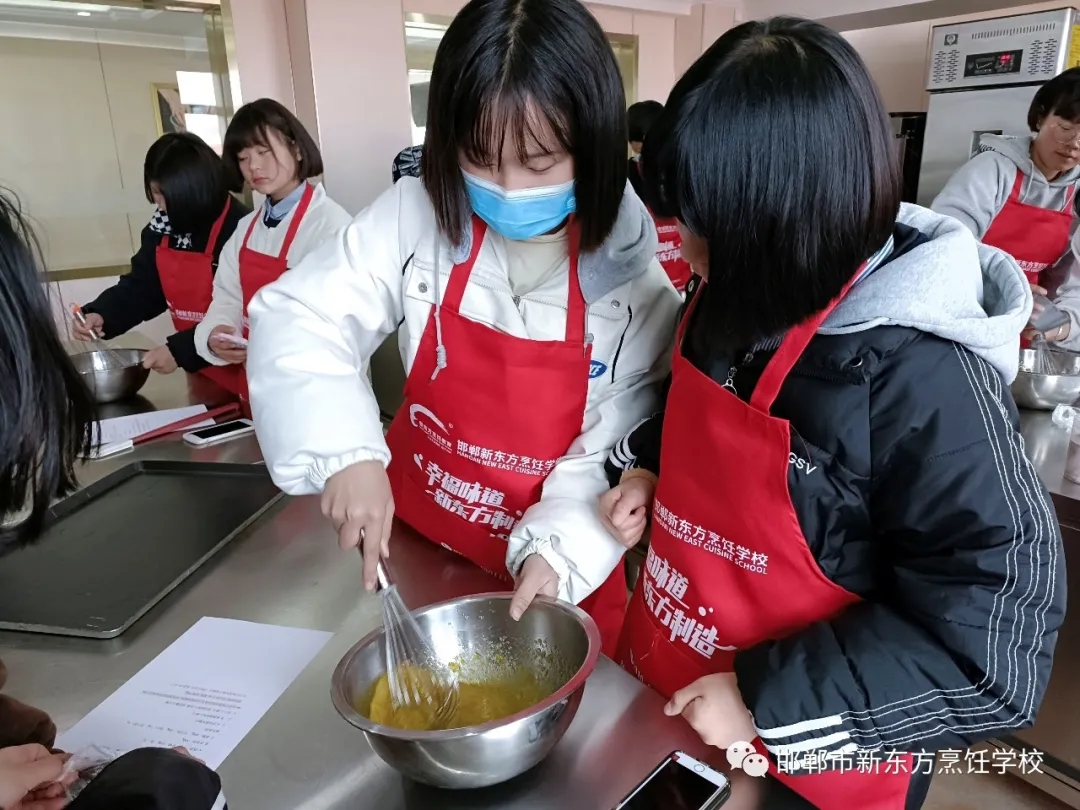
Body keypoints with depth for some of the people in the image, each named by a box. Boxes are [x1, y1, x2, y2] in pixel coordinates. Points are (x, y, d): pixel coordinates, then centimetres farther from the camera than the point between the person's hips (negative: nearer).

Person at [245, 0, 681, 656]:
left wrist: (560, 549, -26)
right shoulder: (416, 219, -14)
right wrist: (344, 451, -28)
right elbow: (298, 320, -14)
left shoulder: (634, 281, -16)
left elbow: (619, 450, -13)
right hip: (413, 544, 2)